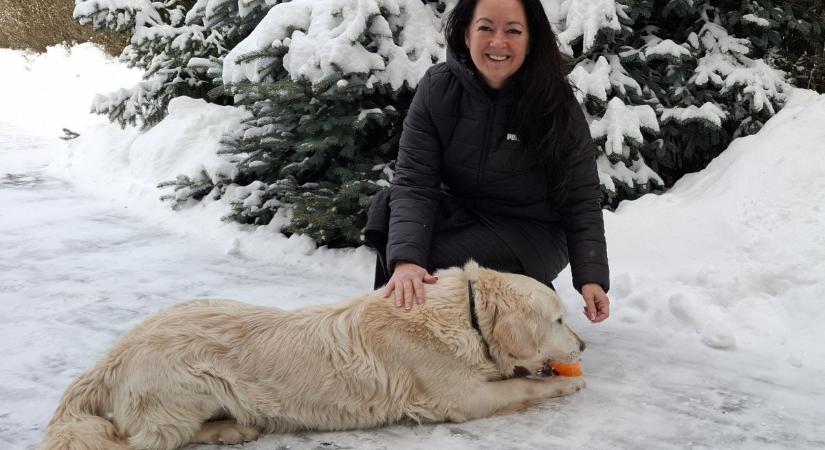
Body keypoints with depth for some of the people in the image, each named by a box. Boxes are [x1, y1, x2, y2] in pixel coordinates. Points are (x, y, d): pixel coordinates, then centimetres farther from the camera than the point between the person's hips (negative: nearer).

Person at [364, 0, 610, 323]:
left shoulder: (556, 104, -16)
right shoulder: (437, 88, -12)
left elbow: (582, 200, -10)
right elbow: (413, 183, -20)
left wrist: (591, 278, -21)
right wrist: (405, 259, -37)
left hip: (532, 233, -3)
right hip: (461, 215, 3)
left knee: (434, 265, -29)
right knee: (386, 209, -25)